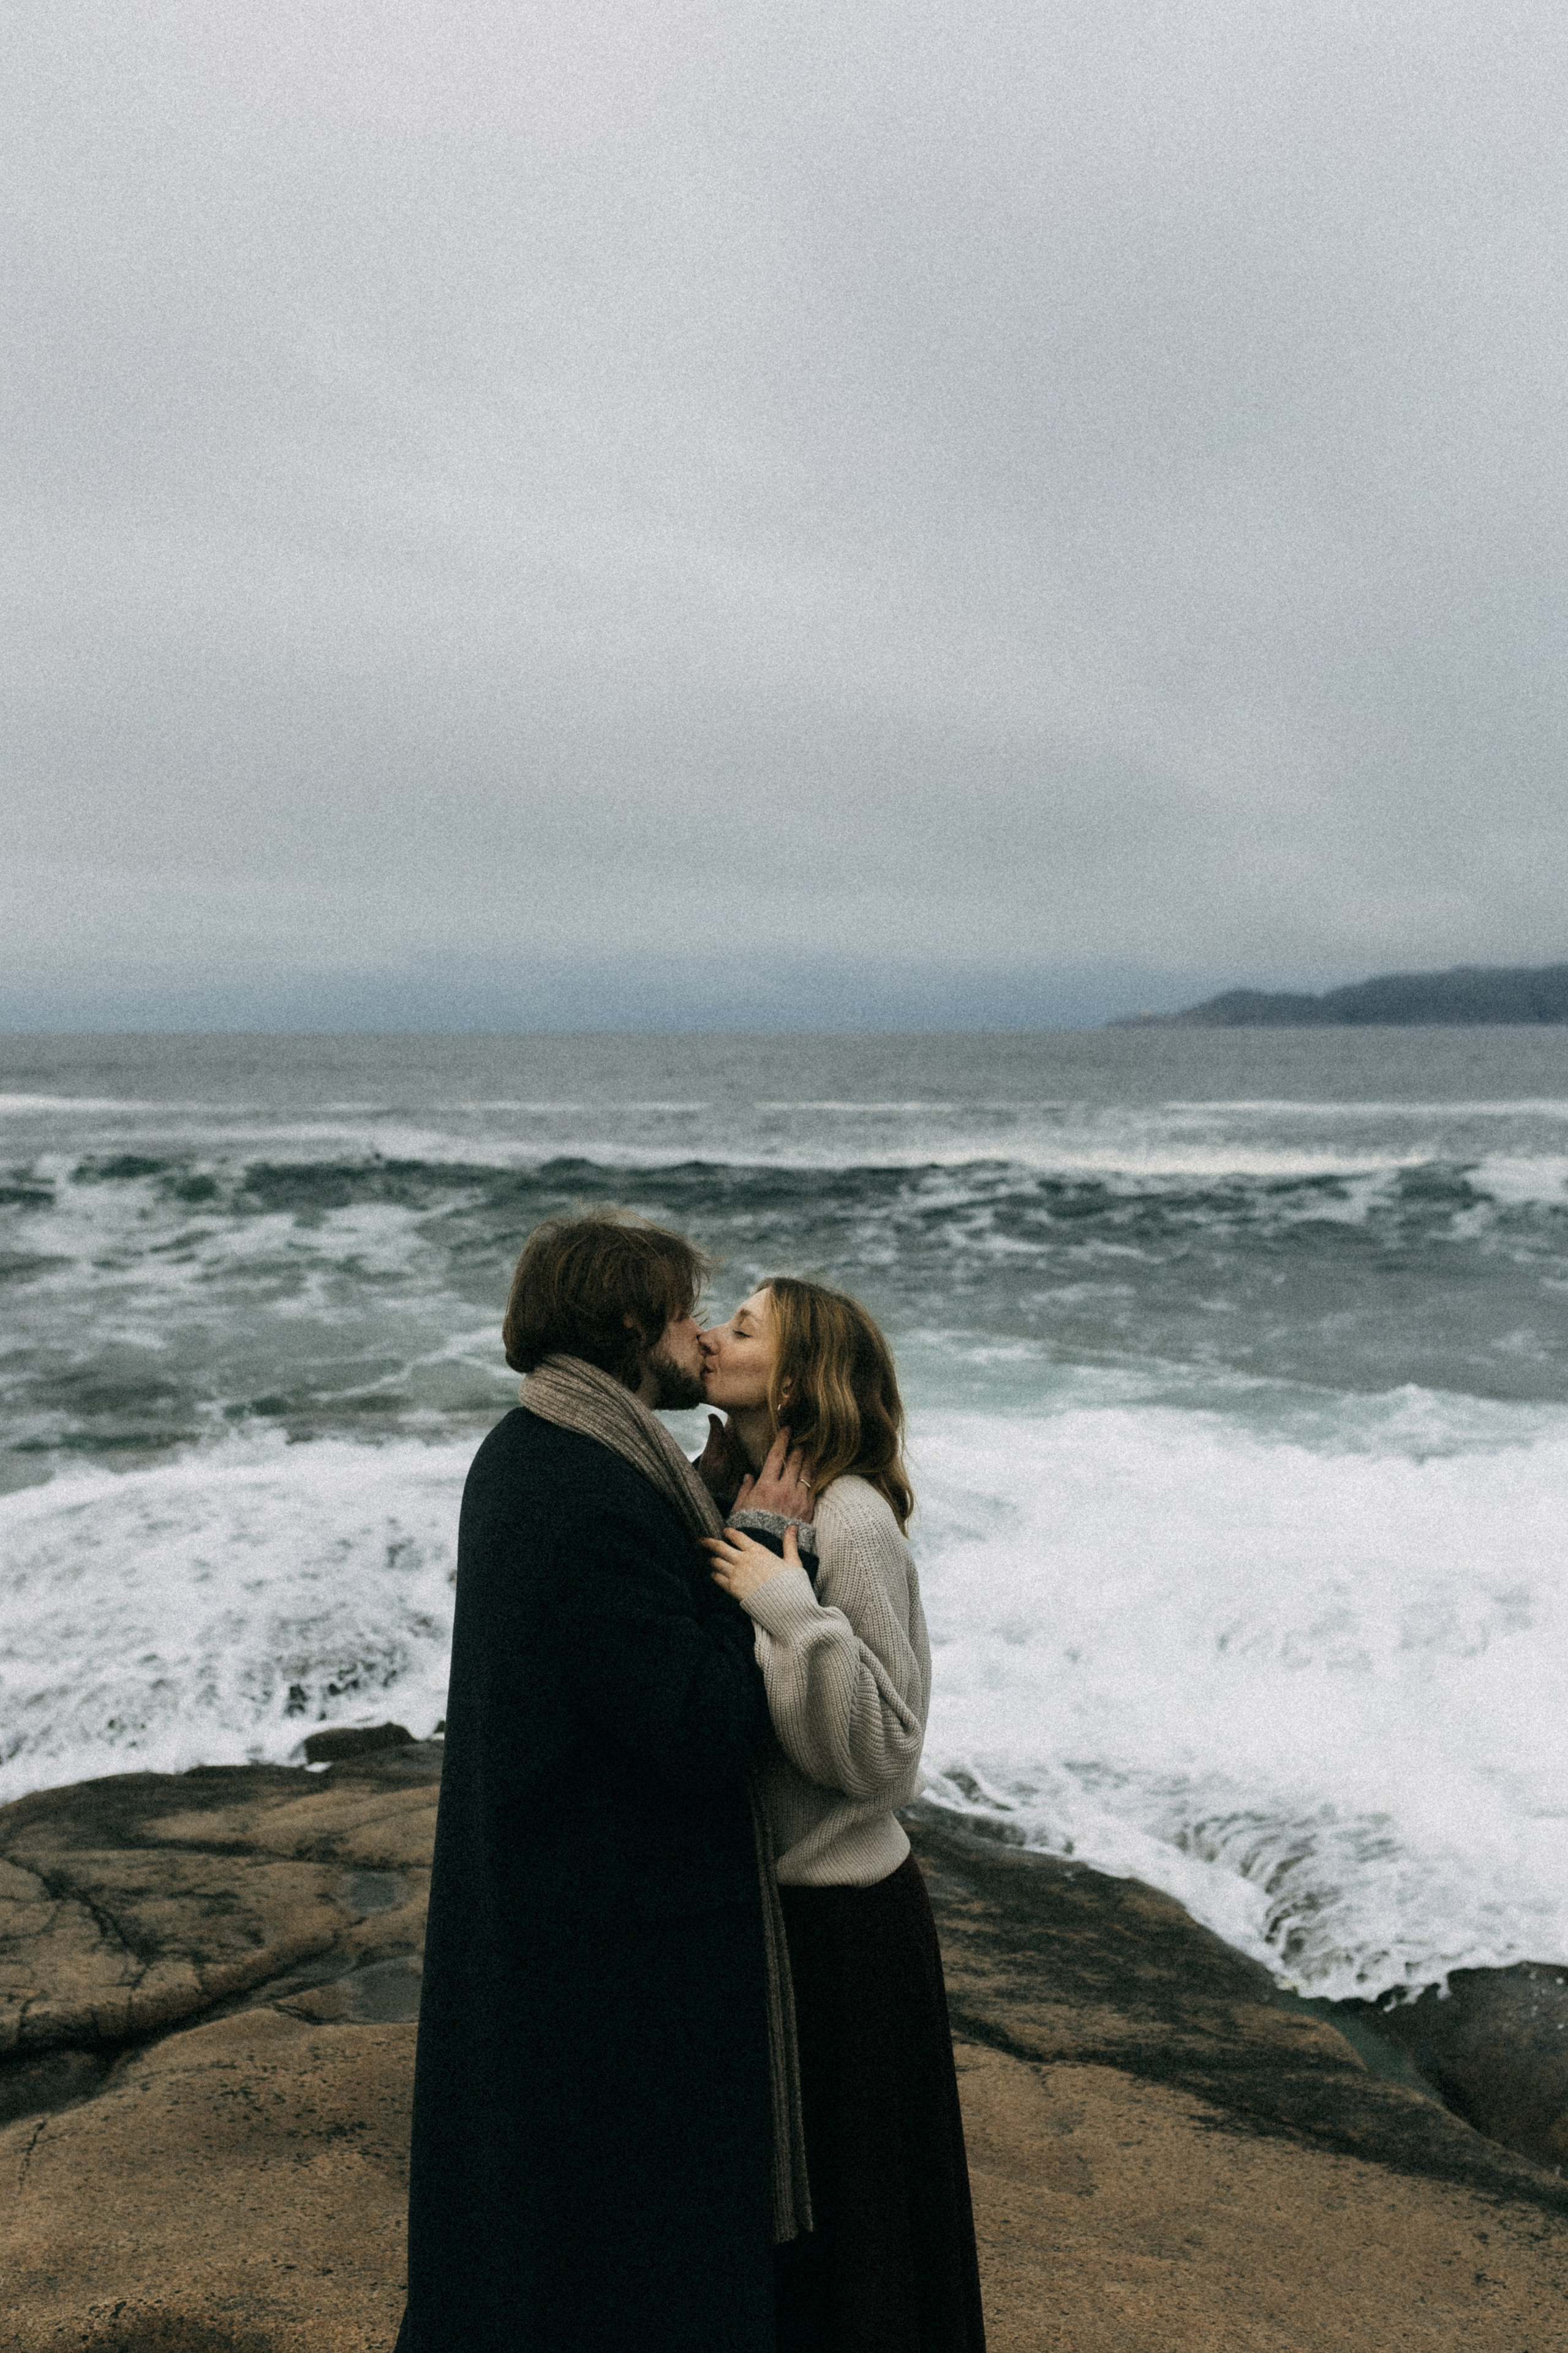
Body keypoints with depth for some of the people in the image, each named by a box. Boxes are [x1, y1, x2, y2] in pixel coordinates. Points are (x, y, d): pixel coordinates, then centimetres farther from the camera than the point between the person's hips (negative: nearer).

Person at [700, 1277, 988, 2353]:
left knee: (842, 2213, 13)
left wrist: (792, 1612, -30)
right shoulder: (733, 1505, 1)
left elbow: (883, 1757, -24)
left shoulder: (852, 1523, -21)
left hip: (840, 1927, -7)